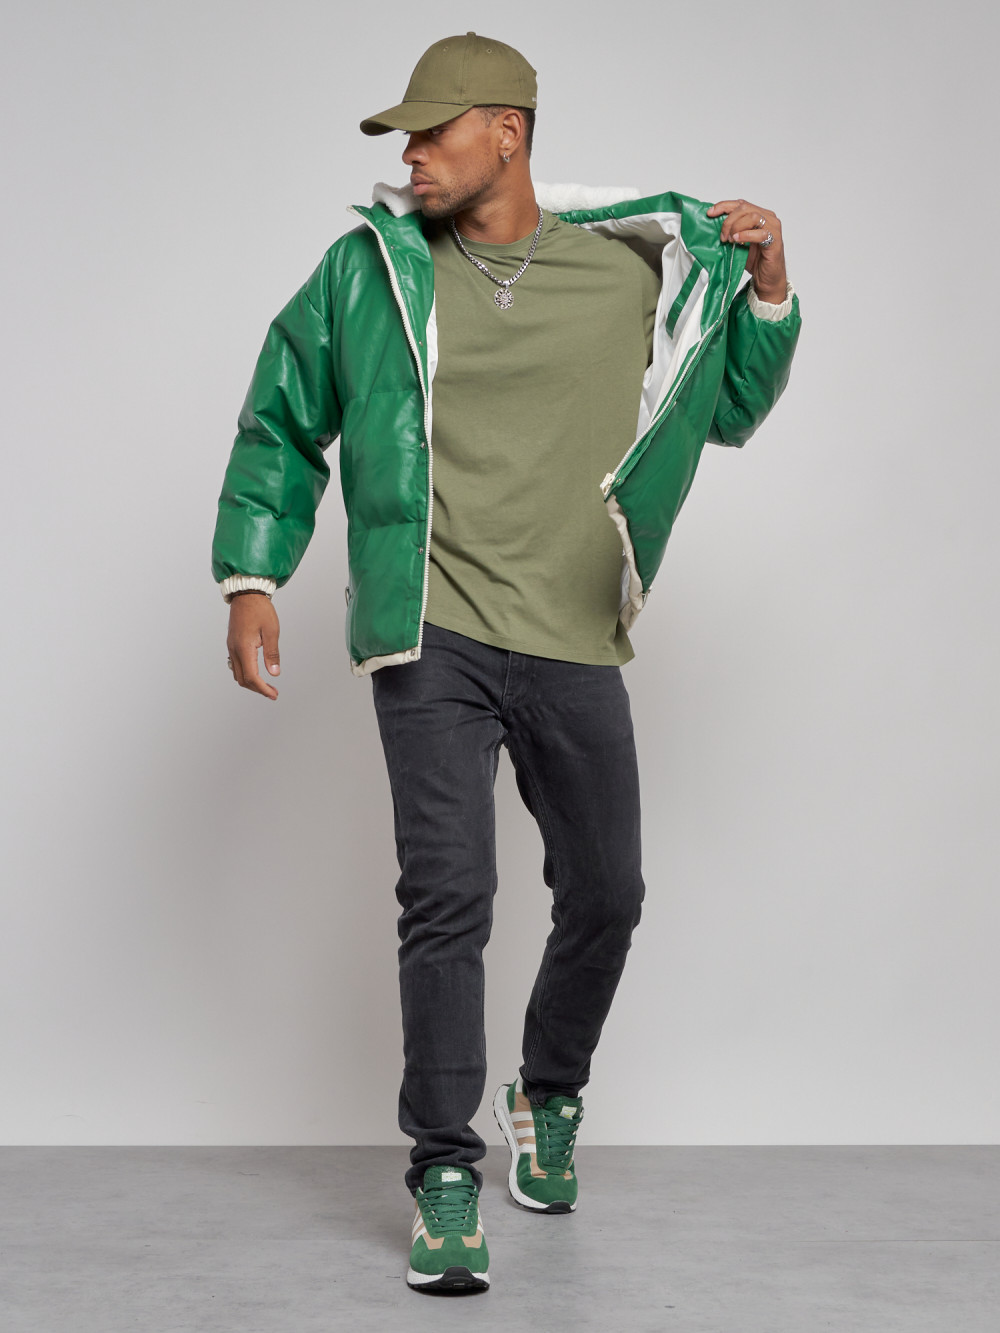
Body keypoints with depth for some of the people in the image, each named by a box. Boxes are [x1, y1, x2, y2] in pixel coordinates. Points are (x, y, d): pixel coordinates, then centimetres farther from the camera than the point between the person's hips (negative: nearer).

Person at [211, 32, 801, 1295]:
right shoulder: (370, 267, 3)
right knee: (448, 897, -10)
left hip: (575, 644, 2)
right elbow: (280, 421, 11)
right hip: (432, 636, -2)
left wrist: (766, 291, 0)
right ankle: (444, 1177, 4)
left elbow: (729, 408, 17)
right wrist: (250, 577, 3)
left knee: (605, 896, 10)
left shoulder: (637, 268, 4)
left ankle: (550, 1097, 38)